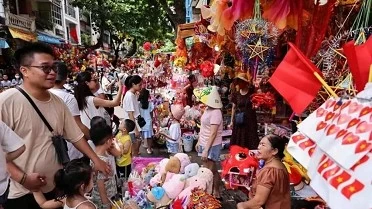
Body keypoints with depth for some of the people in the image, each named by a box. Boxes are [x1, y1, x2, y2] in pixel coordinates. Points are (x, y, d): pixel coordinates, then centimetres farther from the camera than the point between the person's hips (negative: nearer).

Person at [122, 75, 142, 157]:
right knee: (134, 151, 4)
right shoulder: (129, 96, -19)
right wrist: (135, 129, -19)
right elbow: (130, 115, -20)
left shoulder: (134, 95, 7)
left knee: (136, 149, 18)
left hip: (135, 125, 9)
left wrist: (137, 128, 14)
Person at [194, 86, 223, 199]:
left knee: (212, 171, 4)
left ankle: (217, 193, 21)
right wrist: (199, 142, 15)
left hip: (212, 146, -8)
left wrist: (206, 150, -22)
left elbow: (213, 133, -23)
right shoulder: (207, 109, 5)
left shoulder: (215, 113, -21)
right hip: (204, 144, 9)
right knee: (206, 169, 17)